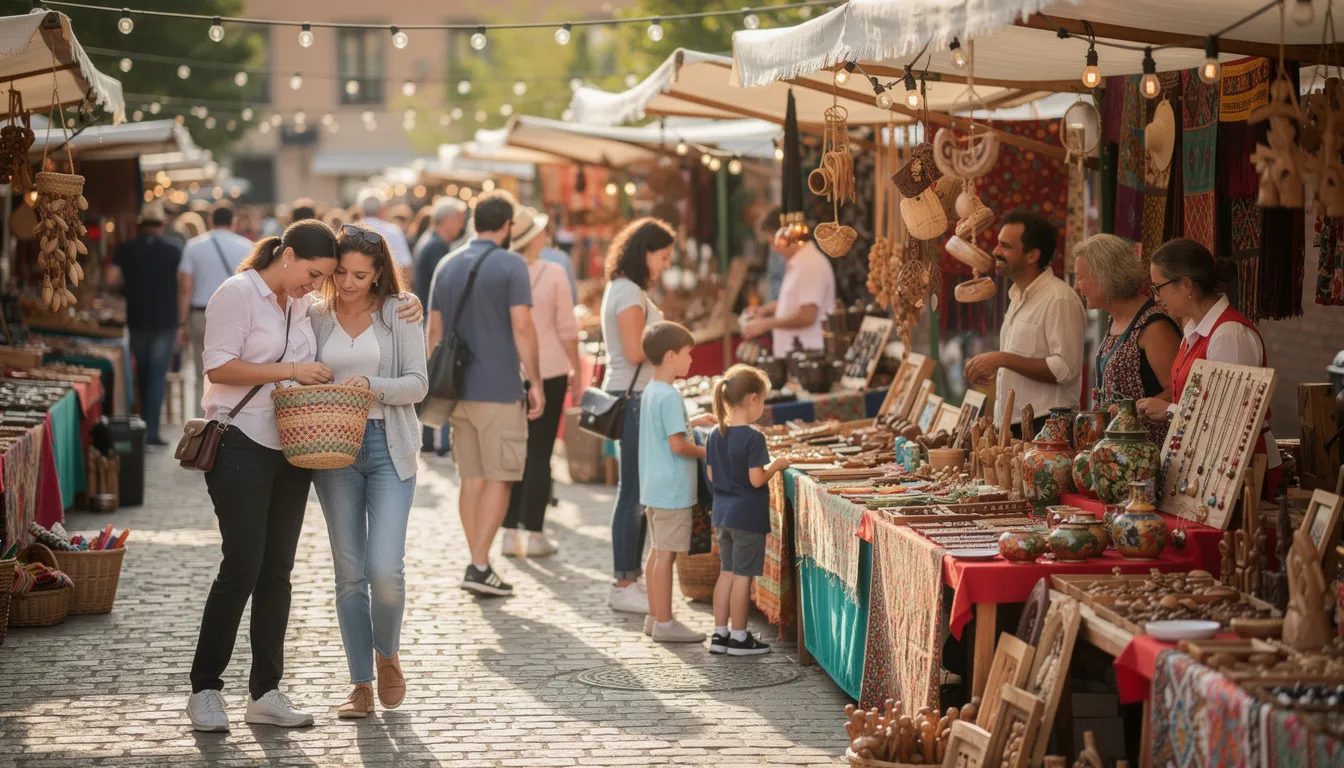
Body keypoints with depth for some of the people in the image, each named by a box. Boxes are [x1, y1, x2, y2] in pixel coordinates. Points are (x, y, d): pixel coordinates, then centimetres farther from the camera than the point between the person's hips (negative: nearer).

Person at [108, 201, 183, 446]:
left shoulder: (126, 249, -1)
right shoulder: (174, 250, -4)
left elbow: (112, 278, -8)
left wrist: (129, 284, 11)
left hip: (137, 318, 2)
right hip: (165, 320, -2)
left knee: (142, 372, 18)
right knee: (158, 375, -2)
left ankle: (145, 424, 26)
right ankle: (152, 430, -11)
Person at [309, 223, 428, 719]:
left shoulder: (399, 314, 2)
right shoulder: (316, 316, 8)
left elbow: (417, 384, -3)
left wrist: (371, 385, -19)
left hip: (388, 446, -2)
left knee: (385, 567, -12)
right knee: (349, 571, 4)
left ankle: (387, 653, 17)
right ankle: (361, 685, 12)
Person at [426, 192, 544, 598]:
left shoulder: (447, 266, 11)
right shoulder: (510, 264, -7)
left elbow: (434, 329, 13)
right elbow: (521, 326, -13)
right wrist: (535, 382, -8)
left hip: (458, 390, 6)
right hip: (499, 389, -6)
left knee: (472, 479, 12)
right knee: (498, 479, -1)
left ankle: (480, 564, 14)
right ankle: (479, 566, -7)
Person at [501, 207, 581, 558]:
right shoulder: (553, 274, -9)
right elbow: (567, 330, -5)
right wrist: (576, 371, 6)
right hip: (549, 371, -3)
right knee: (539, 451, 1)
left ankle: (510, 532, 11)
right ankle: (533, 533, 2)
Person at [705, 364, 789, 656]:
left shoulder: (715, 436, 4)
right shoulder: (753, 438, -19)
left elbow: (712, 476, 9)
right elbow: (757, 479, -21)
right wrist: (776, 465, -5)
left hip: (723, 513, 7)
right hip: (748, 516, -7)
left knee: (726, 573, 15)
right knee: (743, 576, 1)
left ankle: (720, 633, 19)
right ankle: (738, 638, 8)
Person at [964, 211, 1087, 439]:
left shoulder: (1060, 300, -14)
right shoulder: (1018, 297, 17)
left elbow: (1066, 370, -21)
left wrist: (1003, 359, -21)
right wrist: (994, 369, 8)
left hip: (1044, 428, -9)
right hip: (1013, 426, 9)